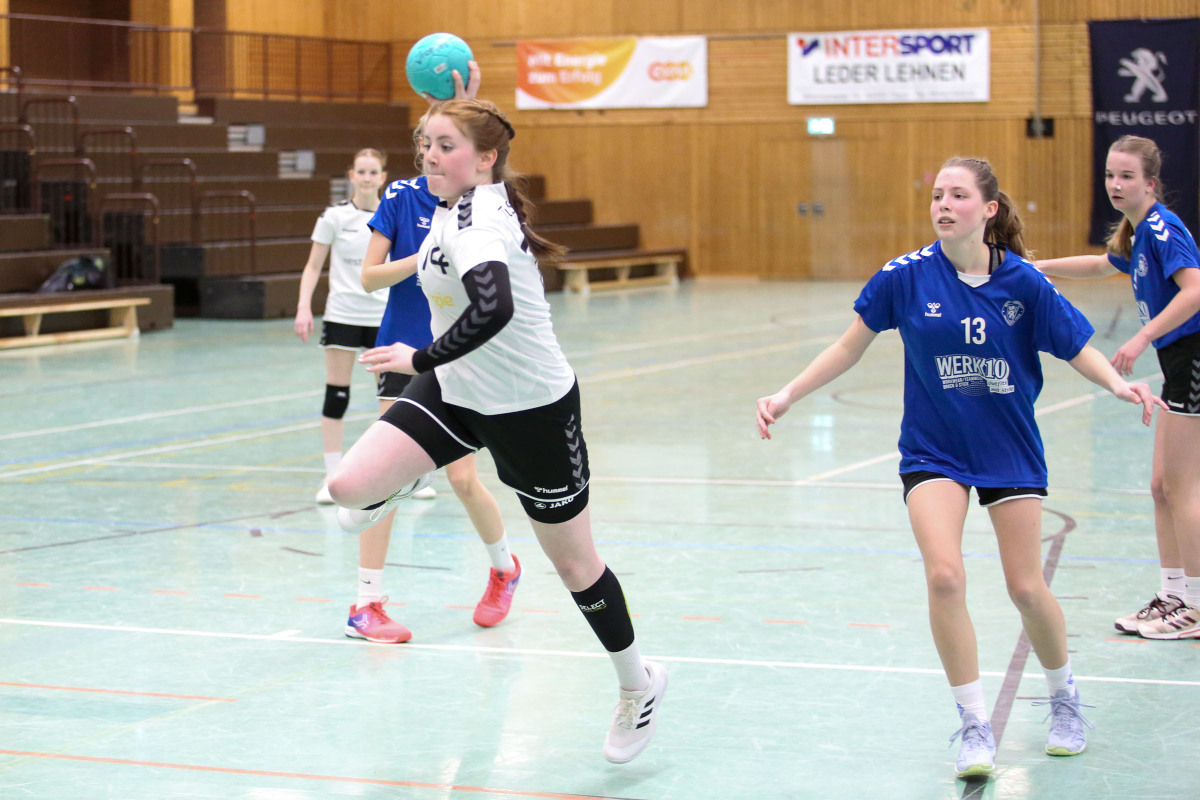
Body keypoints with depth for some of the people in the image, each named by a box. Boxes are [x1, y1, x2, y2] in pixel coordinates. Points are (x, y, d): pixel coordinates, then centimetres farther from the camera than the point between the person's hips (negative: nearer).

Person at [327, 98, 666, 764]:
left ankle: (638, 685, 27)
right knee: (349, 485, -11)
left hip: (531, 407, -7)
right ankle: (403, 481, 26)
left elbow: (494, 309, -45)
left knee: (572, 561, 6)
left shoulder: (476, 224, -27)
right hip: (456, 392, 7)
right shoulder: (455, 207, -1)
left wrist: (421, 359, -36)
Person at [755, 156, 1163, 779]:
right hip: (933, 451, 0)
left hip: (1009, 449, 0)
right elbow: (850, 347, 0)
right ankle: (974, 726, -5)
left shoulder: (1022, 281, -11)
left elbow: (1078, 349, -3)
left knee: (1027, 588, 2)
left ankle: (1064, 699, 32)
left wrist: (1119, 384, -23)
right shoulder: (906, 276, -11)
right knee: (944, 577, -19)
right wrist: (787, 395, -6)